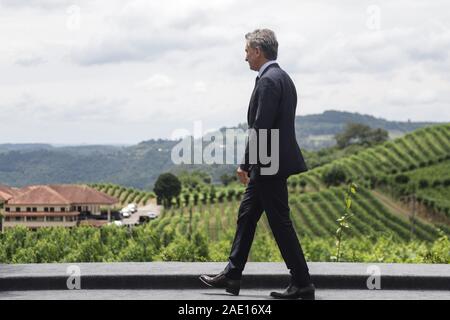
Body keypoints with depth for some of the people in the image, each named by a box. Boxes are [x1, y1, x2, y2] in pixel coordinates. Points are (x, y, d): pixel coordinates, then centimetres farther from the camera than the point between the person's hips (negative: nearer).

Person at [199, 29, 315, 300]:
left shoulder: (268, 80, -17)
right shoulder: (282, 78, 15)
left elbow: (261, 127, -22)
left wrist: (246, 164, -15)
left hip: (269, 165, -11)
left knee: (280, 222, -4)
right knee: (247, 215, 15)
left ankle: (302, 284, 2)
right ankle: (232, 276, 21)